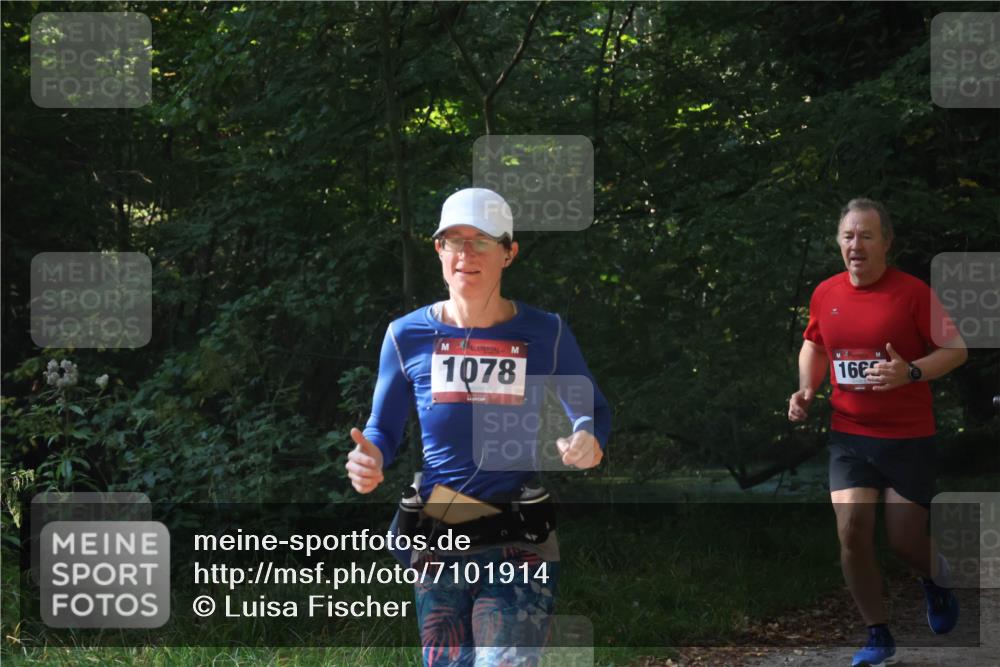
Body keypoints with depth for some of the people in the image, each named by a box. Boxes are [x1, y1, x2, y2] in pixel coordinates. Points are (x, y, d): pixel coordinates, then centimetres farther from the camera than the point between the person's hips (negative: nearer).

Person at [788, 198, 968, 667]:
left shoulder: (913, 293, -11)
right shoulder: (825, 294, 3)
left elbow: (957, 350, -7)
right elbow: (813, 346, 21)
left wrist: (911, 373, -23)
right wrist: (807, 390, 4)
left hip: (909, 438, -3)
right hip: (849, 436, 3)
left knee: (904, 540, 0)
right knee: (852, 532, -10)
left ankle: (934, 577, 39)